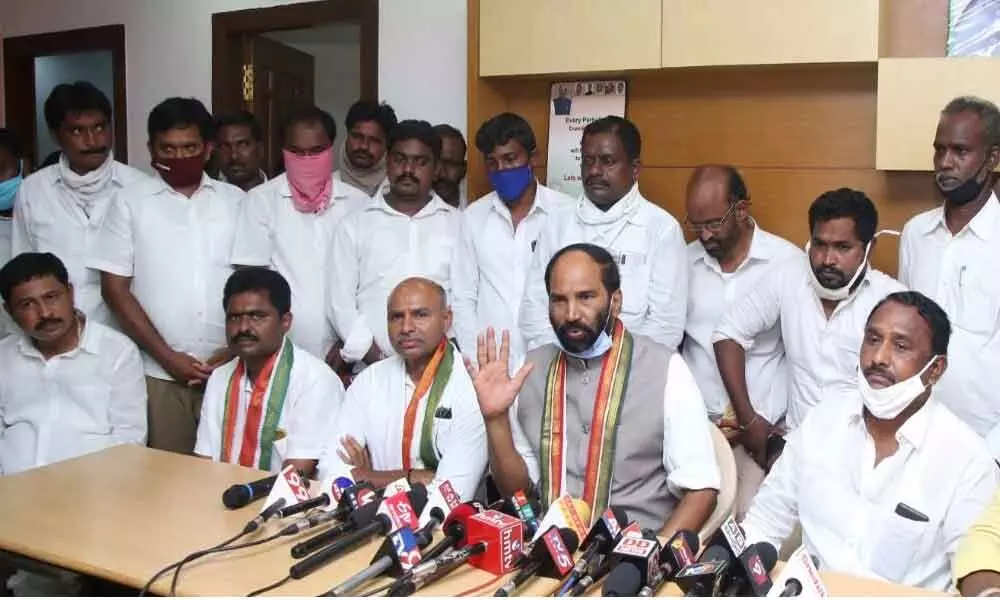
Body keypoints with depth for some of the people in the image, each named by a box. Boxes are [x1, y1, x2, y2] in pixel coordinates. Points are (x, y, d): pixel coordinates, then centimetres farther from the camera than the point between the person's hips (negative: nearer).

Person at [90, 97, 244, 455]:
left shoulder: (236, 201, 7)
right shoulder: (130, 202, 3)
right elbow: (115, 289, 0)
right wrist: (166, 356, -7)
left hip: (229, 367, 1)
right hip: (159, 372, -1)